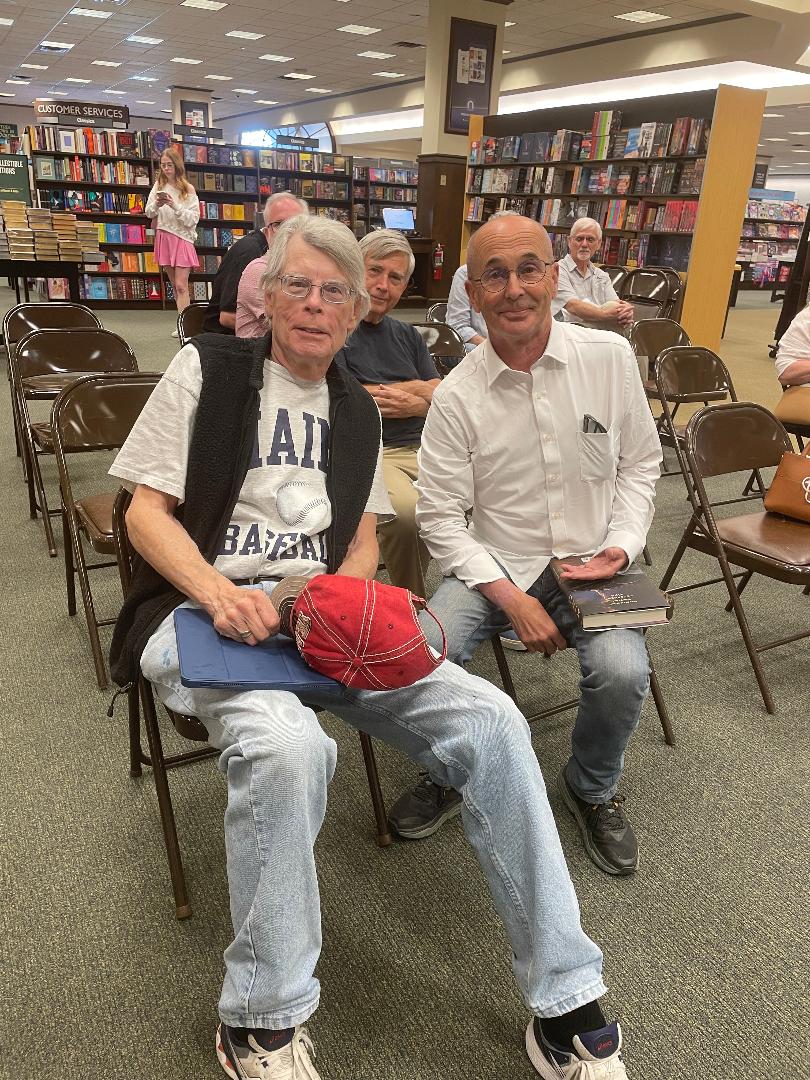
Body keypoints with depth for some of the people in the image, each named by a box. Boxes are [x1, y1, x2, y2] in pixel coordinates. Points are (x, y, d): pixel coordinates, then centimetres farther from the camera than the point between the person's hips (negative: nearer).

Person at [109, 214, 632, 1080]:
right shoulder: (207, 368, 5)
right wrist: (219, 592, -20)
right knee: (288, 745, -37)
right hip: (205, 610, -3)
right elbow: (146, 512, -1)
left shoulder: (357, 410, 18)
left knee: (490, 719, -18)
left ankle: (565, 1007, -3)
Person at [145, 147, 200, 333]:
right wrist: (156, 205, -13)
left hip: (182, 238, -5)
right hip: (164, 238, 5)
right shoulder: (158, 186, 8)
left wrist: (175, 206, -20)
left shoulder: (187, 189, -3)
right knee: (174, 285, 8)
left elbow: (193, 219, -8)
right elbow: (148, 213, 8)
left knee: (181, 285, -11)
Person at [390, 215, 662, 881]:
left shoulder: (610, 357, -3)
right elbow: (441, 519, -7)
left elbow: (640, 463, 8)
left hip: (591, 565, 1)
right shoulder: (457, 396, -8)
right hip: (492, 566, 0)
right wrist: (512, 599, -16)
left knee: (622, 673, -26)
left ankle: (593, 789, 11)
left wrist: (622, 545, -7)